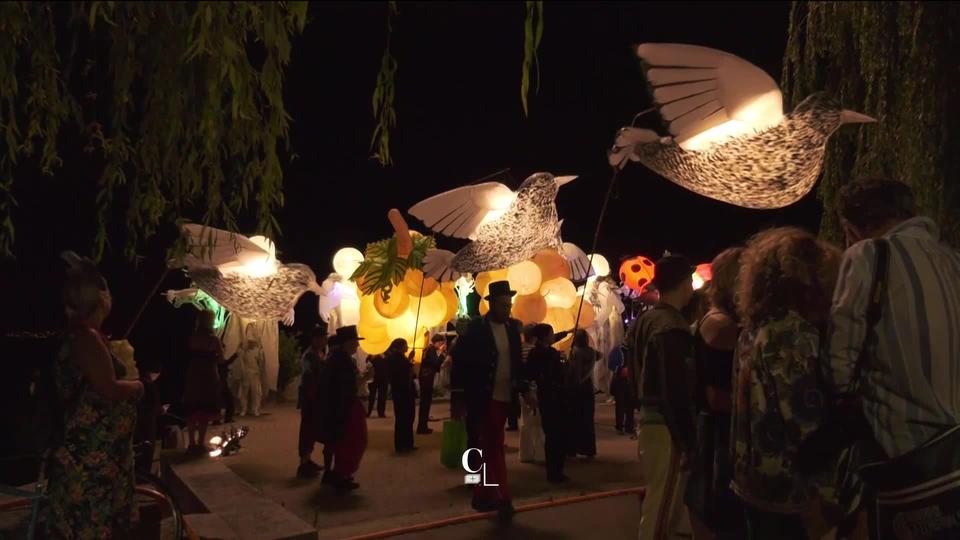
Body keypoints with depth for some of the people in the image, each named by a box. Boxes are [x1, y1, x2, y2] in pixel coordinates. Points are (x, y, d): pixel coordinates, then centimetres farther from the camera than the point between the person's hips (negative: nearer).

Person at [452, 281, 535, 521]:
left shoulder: (513, 326, 6)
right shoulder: (476, 328, -10)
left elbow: (517, 362, 12)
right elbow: (460, 360, -8)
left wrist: (525, 390, 6)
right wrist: (467, 391, -10)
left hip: (505, 397, 5)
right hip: (484, 398, -5)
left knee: (488, 447, 13)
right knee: (494, 447, -4)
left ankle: (482, 496, 23)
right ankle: (502, 499, 2)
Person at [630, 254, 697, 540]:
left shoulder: (644, 320, 10)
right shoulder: (672, 327, -19)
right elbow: (676, 389, -22)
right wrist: (687, 441, -18)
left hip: (648, 420, 9)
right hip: (666, 426, -9)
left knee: (657, 500, 21)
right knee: (662, 506, 2)